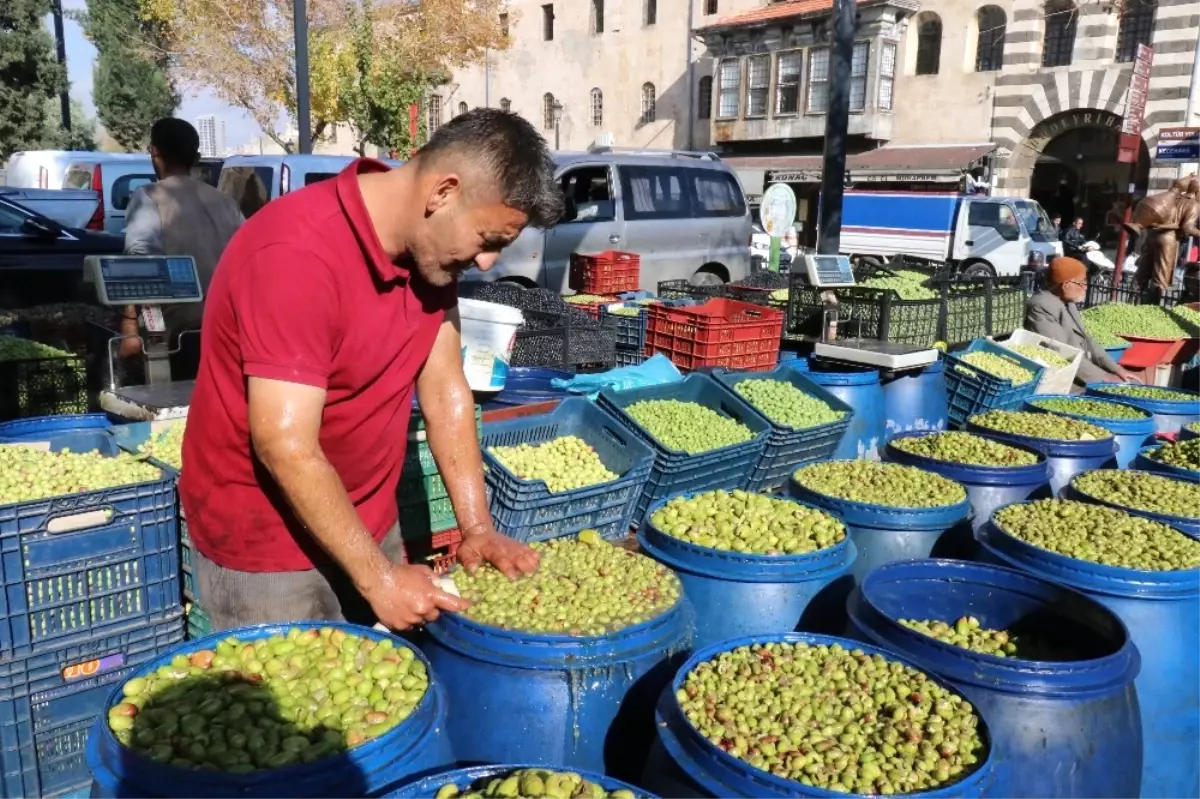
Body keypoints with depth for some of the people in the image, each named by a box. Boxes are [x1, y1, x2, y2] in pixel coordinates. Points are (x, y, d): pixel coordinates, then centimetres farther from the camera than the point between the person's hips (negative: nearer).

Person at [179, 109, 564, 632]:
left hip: (366, 524, 7)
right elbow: (285, 447, -28)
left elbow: (444, 389, -1)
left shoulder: (430, 247, -4)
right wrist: (378, 578, -23)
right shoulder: (298, 254, -28)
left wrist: (477, 528, -6)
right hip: (265, 540, -7)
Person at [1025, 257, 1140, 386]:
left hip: (1086, 374, 10)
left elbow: (1085, 340, 19)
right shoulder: (1041, 307, -19)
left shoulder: (1069, 303, 12)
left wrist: (1116, 369, 8)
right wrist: (1103, 377, -21)